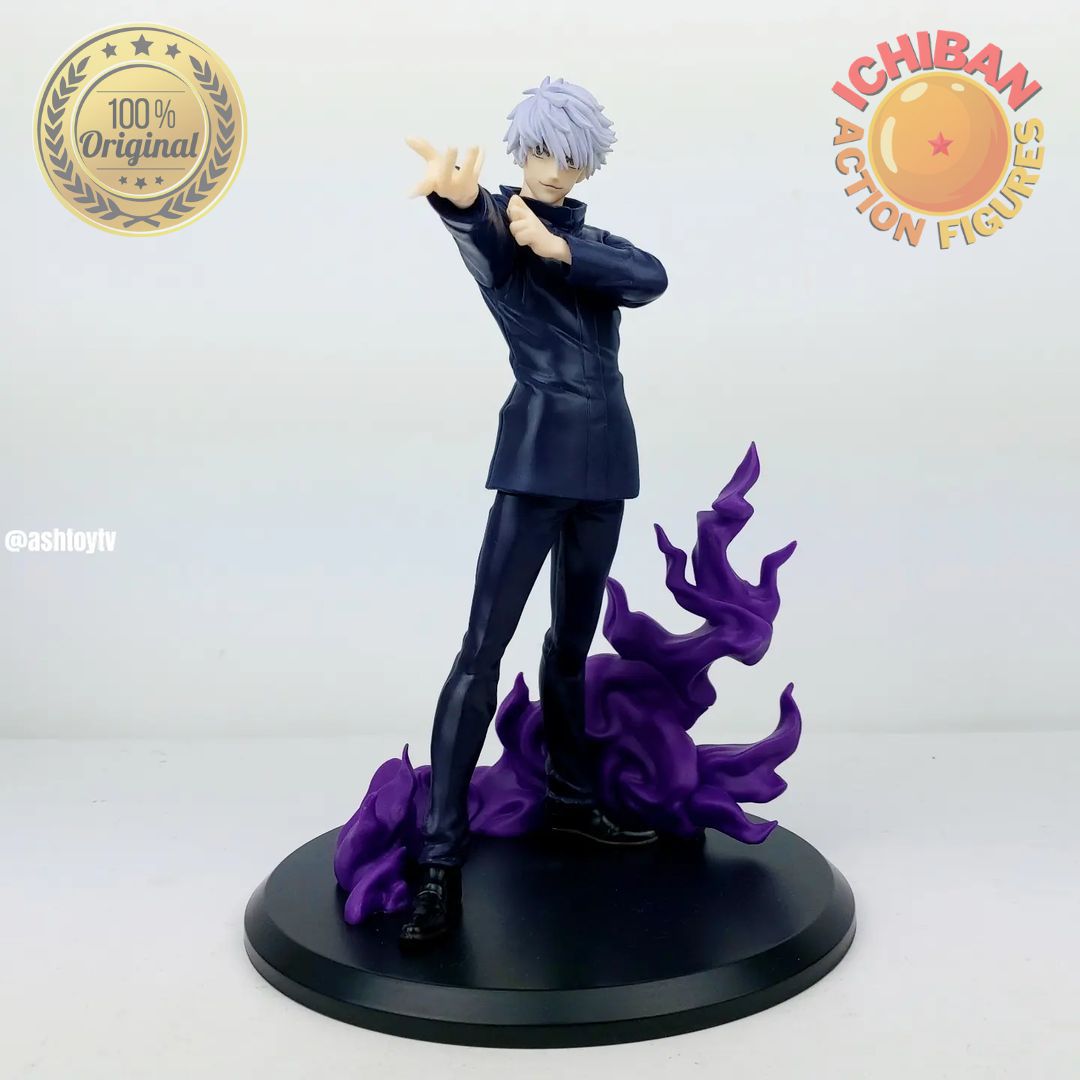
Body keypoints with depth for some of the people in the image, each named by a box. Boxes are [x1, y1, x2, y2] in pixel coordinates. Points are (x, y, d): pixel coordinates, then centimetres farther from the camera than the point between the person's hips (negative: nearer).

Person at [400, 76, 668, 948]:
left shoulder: (595, 242, 16)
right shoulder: (501, 227, 0)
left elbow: (652, 278, -6)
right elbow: (486, 241, -26)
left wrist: (558, 246, -21)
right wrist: (458, 198, -51)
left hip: (602, 457, 6)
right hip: (538, 452, -6)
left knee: (574, 635, 15)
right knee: (485, 645, -12)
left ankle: (571, 799, 30)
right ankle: (441, 859, -11)